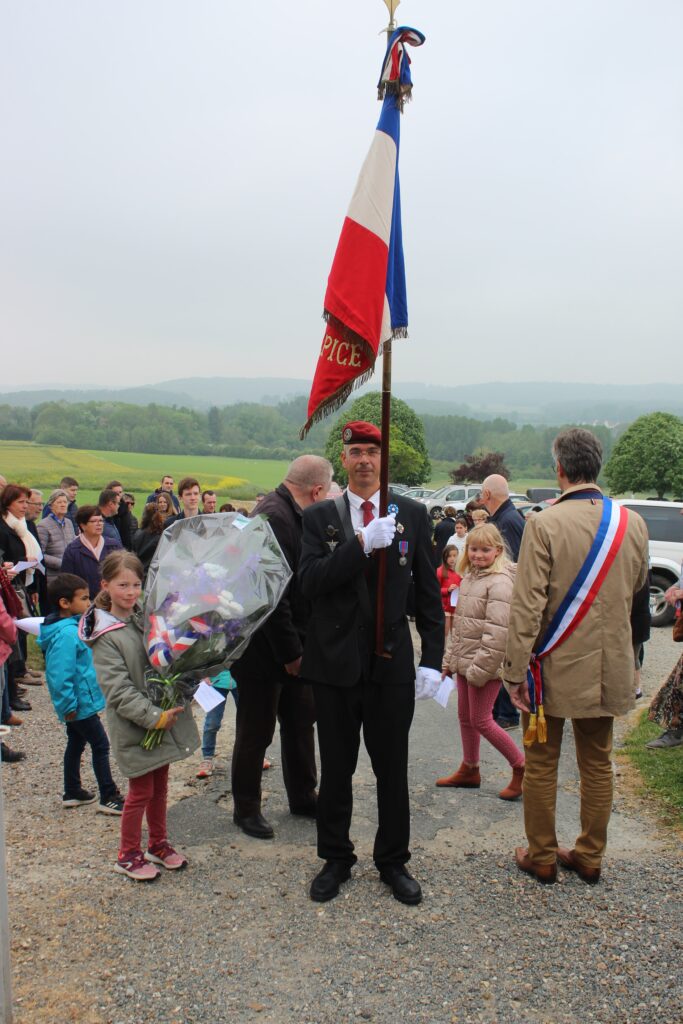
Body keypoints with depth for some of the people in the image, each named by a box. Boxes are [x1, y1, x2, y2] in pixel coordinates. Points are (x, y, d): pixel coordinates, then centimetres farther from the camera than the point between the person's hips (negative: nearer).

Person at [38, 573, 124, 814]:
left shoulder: (71, 626, 6)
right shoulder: (66, 634, -26)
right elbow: (61, 675, -28)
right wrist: (69, 705, -21)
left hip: (76, 704, 10)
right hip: (81, 703, -10)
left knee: (76, 744, 20)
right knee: (100, 746, 0)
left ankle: (72, 793, 33)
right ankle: (108, 798, 9)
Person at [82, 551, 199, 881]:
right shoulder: (105, 636, -15)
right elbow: (118, 690, -21)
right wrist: (154, 717, -25)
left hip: (165, 718, 6)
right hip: (134, 726, -6)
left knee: (160, 786, 18)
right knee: (141, 791, 5)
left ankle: (158, 845, 36)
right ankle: (127, 855, 24)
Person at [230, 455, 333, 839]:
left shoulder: (291, 515, 5)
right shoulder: (273, 516, -23)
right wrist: (290, 651, -19)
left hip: (293, 645, 9)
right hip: (265, 648, -9)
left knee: (301, 722, 19)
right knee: (256, 732, 8)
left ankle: (303, 796, 36)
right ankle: (247, 808, 27)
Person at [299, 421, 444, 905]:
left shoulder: (412, 513, 2)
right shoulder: (319, 516, 1)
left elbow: (428, 590, 3)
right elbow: (310, 582, -13)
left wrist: (433, 658, -1)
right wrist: (362, 544, -25)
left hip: (392, 662, 0)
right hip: (335, 661, 0)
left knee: (393, 771, 12)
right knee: (336, 770, 14)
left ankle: (393, 861, 32)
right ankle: (336, 859, 34)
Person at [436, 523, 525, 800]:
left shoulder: (500, 582, -18)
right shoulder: (469, 577, 9)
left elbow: (497, 632, -23)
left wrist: (480, 669, -21)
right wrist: (449, 660, 14)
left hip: (486, 664, -8)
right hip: (464, 662, 8)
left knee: (481, 721, -1)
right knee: (465, 717, 16)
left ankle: (521, 768, 15)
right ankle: (469, 770, 32)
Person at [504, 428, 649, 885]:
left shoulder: (544, 524, -17)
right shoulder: (633, 523, -3)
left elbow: (527, 606, -18)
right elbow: (637, 589, 12)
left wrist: (515, 670, -12)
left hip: (556, 666, -4)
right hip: (609, 667, 4)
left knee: (541, 764, 11)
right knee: (598, 764, 17)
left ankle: (542, 857, 24)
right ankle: (590, 856, 30)